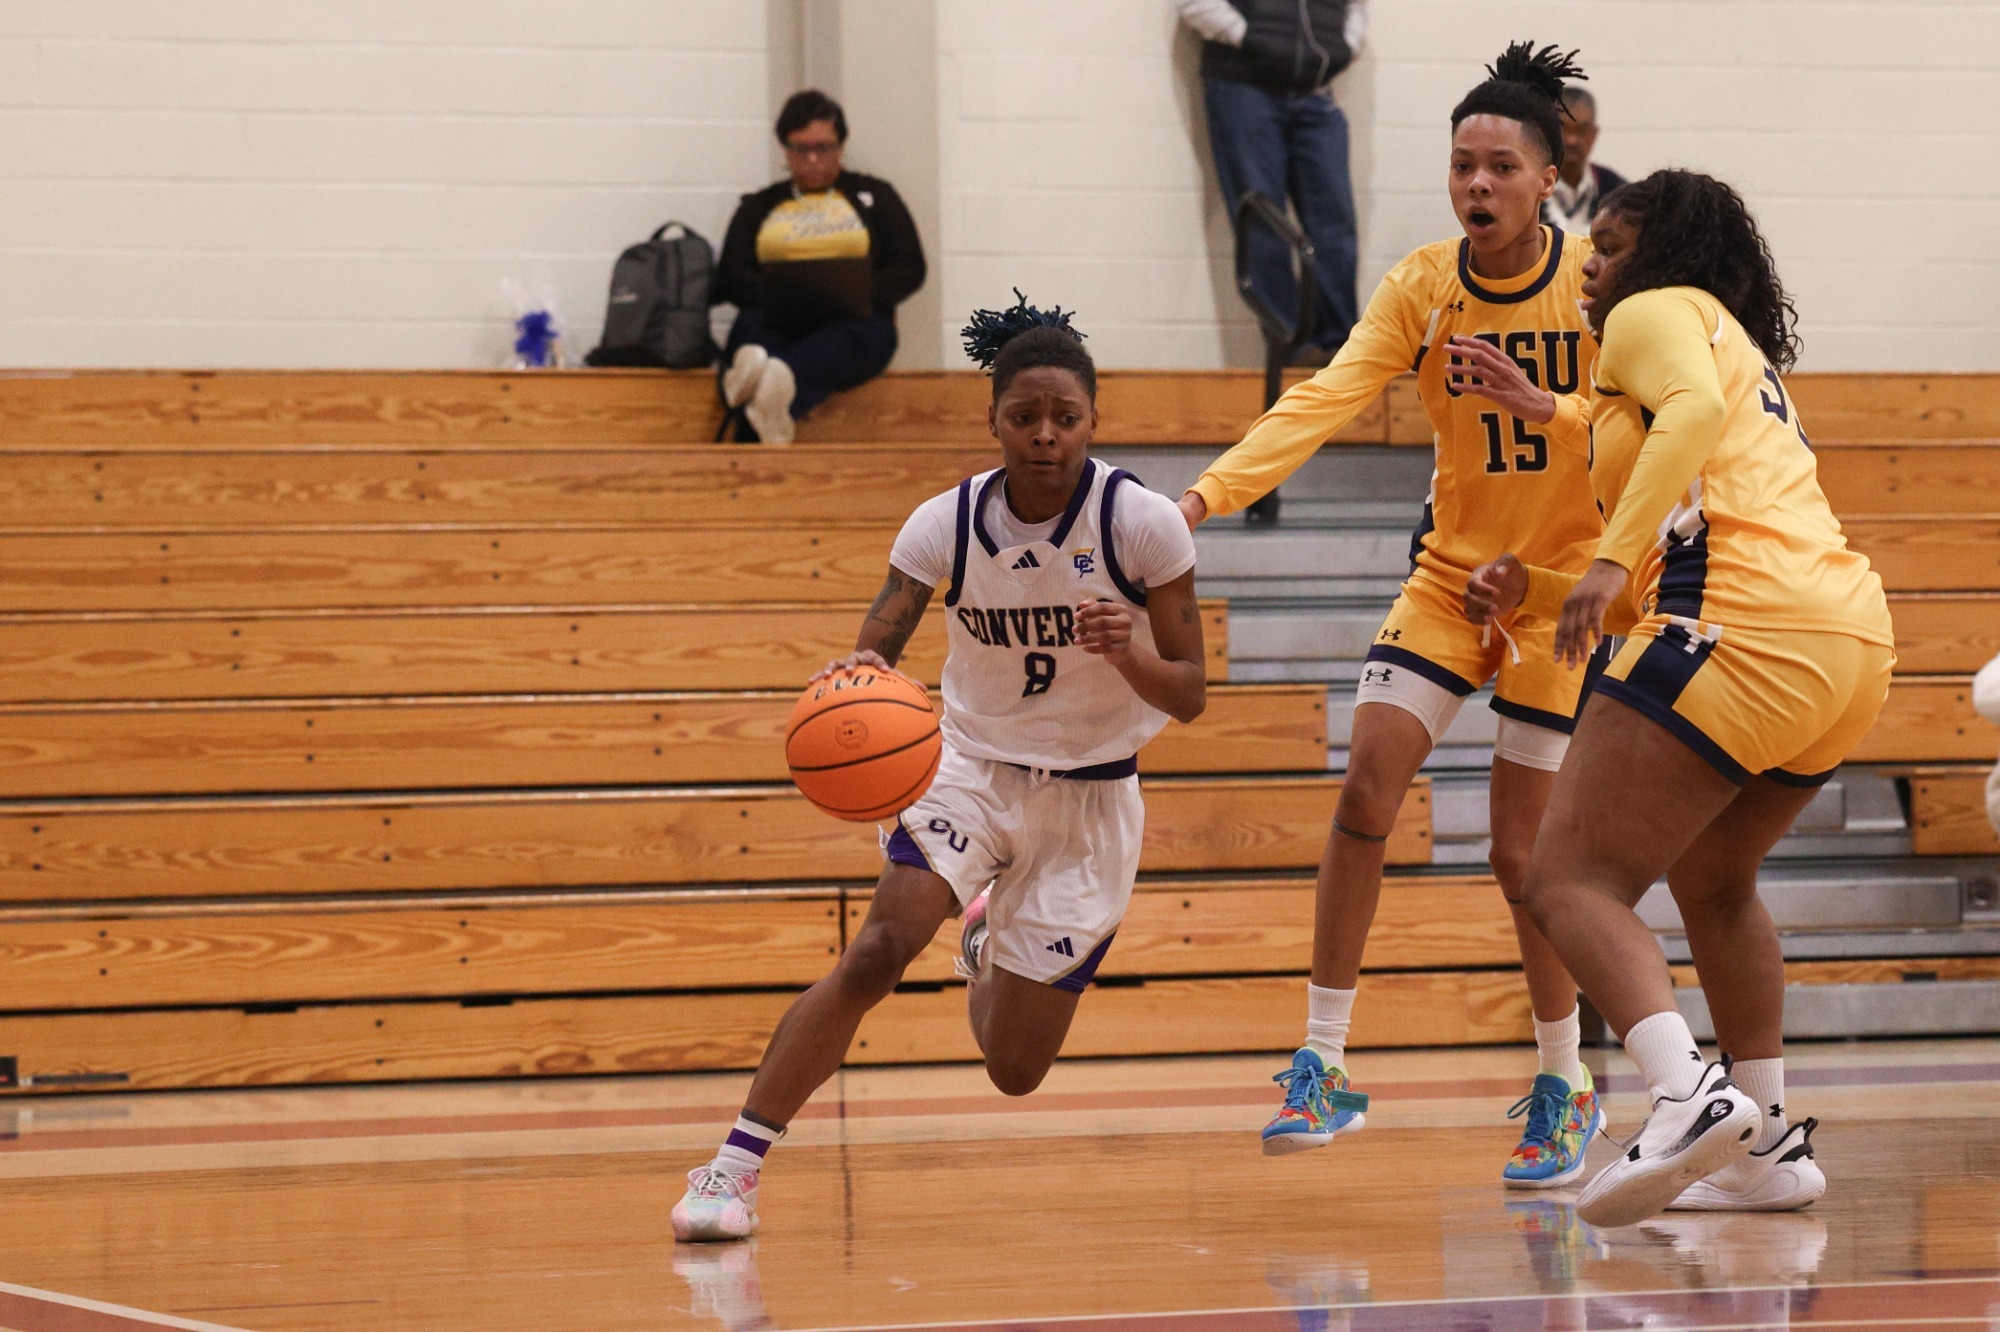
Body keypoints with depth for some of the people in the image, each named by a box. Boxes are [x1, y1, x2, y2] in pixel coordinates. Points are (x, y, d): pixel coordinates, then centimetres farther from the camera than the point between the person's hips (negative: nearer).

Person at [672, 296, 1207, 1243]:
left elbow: (1188, 695, -11)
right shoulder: (946, 524, -14)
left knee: (1014, 1071, 6)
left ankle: (993, 935, 43)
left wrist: (1128, 651, -34)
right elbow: (872, 652, -13)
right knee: (876, 953, -28)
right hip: (972, 768, 0)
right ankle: (734, 1166, -20)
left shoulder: (1143, 523, -17)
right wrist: (853, 683, -39)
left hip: (1089, 800, 0)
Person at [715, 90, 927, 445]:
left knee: (845, 337, -40)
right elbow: (729, 279, 13)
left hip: (853, 321, -2)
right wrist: (775, 294, -10)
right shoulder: (757, 208, 26)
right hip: (776, 324, 2)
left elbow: (910, 269, 14)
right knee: (750, 328, -37)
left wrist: (864, 294, -8)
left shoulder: (873, 196, 24)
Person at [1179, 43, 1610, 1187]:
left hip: (1569, 580, -3)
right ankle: (1325, 1068, -4)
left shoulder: (1599, 281, -13)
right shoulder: (1421, 289, -6)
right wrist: (1208, 493, -32)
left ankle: (1567, 1089, 15)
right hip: (1453, 569, 3)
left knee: (1524, 854, -5)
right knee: (1365, 790, -12)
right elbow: (1325, 400, -18)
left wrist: (1541, 405, -35)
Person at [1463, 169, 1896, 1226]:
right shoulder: (1743, 354, 34)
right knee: (1710, 879, 30)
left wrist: (1610, 561, -25)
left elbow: (1693, 408, -17)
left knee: (1570, 880, -11)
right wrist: (1529, 592, 20)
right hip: (1856, 634, 9)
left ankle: (1688, 1098, -32)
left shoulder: (1656, 311, 8)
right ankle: (1766, 1144, 28)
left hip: (1746, 623, -9)